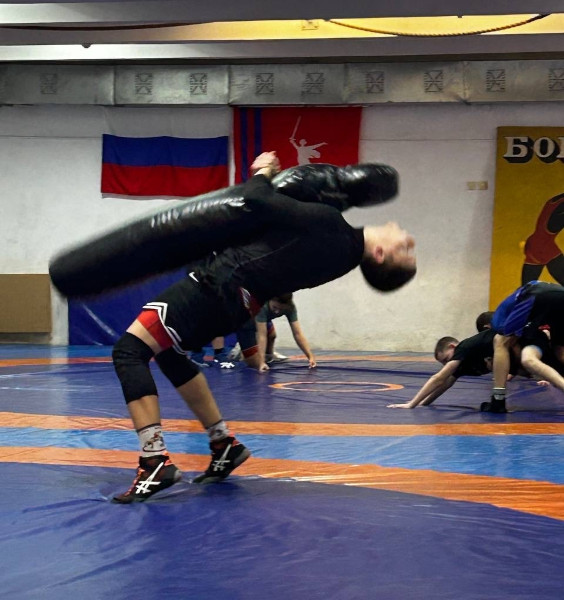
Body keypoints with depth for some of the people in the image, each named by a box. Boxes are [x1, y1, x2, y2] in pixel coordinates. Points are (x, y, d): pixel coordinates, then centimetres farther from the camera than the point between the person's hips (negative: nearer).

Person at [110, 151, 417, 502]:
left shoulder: (328, 224, -22)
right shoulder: (346, 249, 1)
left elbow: (257, 200, -19)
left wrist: (262, 173, 0)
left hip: (221, 283, -9)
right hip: (237, 302, 9)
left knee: (130, 350, -10)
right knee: (166, 352, 29)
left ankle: (156, 462, -19)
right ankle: (224, 444, 29)